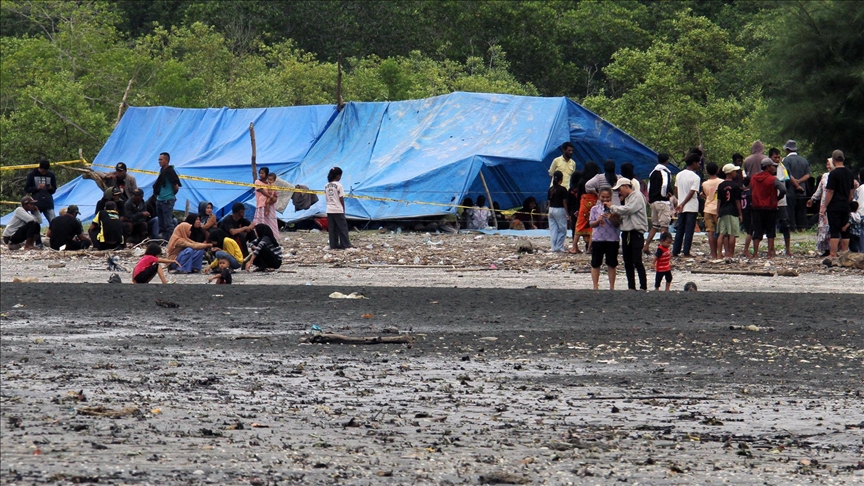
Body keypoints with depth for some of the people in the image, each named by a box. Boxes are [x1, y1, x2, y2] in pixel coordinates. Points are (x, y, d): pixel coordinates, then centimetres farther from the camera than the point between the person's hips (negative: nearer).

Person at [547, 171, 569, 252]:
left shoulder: (550, 189, 4)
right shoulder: (562, 190, -11)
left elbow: (549, 202, 8)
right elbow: (564, 202, -10)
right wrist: (567, 214, -2)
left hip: (551, 210, 5)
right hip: (560, 210, -5)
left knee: (553, 230, 9)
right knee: (562, 230, 3)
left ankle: (554, 247, 9)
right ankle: (559, 247, -2)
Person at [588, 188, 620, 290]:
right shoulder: (595, 209, 2)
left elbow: (617, 224, -4)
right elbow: (591, 224, 1)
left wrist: (611, 218, -23)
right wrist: (598, 221, -20)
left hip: (612, 239, -1)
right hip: (597, 239, 1)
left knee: (612, 264, 7)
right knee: (595, 264, 4)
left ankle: (612, 286, 15)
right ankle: (595, 286, 11)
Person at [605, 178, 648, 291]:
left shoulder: (637, 197, -9)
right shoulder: (627, 198, 18)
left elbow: (627, 210, -20)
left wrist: (612, 207, -9)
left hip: (636, 233, -9)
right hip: (626, 233, 9)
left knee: (637, 261, -9)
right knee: (627, 262, 9)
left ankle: (643, 286, -6)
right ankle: (631, 287, 13)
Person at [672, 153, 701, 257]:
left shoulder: (679, 175, 6)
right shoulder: (696, 177, -12)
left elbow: (676, 191, 11)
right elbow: (691, 193, -17)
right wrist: (682, 205, -16)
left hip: (681, 207, 5)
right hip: (692, 207, -5)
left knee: (680, 229, 11)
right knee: (689, 230, -1)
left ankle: (675, 251, 9)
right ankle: (686, 252, -1)